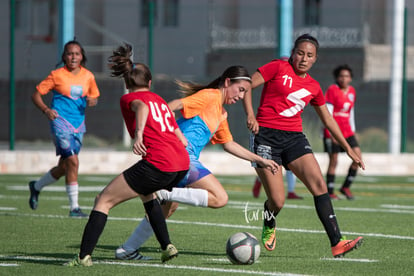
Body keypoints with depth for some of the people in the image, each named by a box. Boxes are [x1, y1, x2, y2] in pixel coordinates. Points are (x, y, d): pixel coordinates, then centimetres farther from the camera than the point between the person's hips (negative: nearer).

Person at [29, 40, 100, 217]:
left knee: (64, 168, 11)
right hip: (61, 122, -6)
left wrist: (92, 101, -6)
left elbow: (94, 97, 18)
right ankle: (74, 207, -11)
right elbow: (36, 95, -2)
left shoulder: (88, 76, 6)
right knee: (73, 162, -18)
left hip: (78, 125, 6)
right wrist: (46, 109, -19)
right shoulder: (57, 75, -6)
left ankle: (36, 186, 38)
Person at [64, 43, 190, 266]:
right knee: (145, 191, 37)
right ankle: (167, 247, 30)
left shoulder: (128, 99, 8)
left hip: (158, 164, -7)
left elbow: (141, 107, -18)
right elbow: (182, 139, 28)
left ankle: (84, 256, -6)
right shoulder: (160, 100, 27)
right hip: (183, 164, 7)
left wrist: (138, 134, -34)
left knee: (104, 200, 2)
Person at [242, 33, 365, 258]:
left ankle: (337, 243, -18)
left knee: (319, 185, -15)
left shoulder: (313, 87, 14)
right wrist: (250, 115, -16)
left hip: (294, 138, 5)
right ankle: (269, 227, 28)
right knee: (277, 201, -9)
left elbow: (328, 120, 24)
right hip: (266, 136, -5)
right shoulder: (278, 68, 0)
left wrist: (348, 149, 24)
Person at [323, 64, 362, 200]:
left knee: (358, 156, -6)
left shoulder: (352, 91, 12)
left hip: (347, 131, 6)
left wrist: (353, 131, 20)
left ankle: (346, 187, 7)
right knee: (333, 161, -3)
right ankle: (330, 192, 6)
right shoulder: (332, 90, -8)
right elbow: (327, 112, -12)